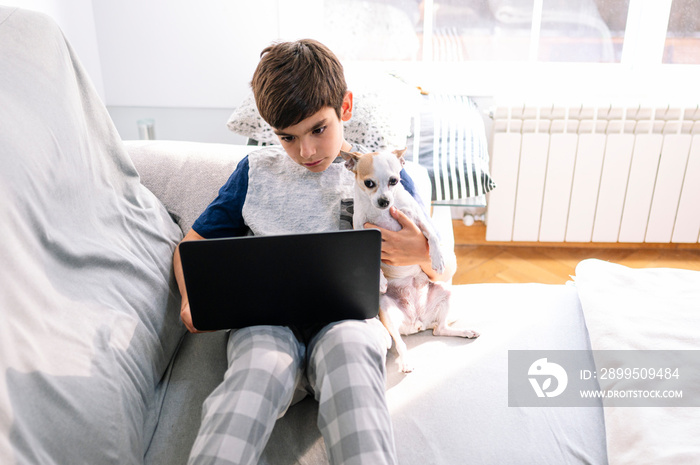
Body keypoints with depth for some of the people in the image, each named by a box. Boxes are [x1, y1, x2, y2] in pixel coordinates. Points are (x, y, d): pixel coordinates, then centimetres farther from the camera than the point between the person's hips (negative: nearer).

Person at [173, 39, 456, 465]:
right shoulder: (257, 171, 17)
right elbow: (194, 244, 21)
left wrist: (422, 255, -7)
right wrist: (192, 298, 0)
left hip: (349, 314, 0)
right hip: (266, 317, 1)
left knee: (348, 349, -38)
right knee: (260, 369, -35)